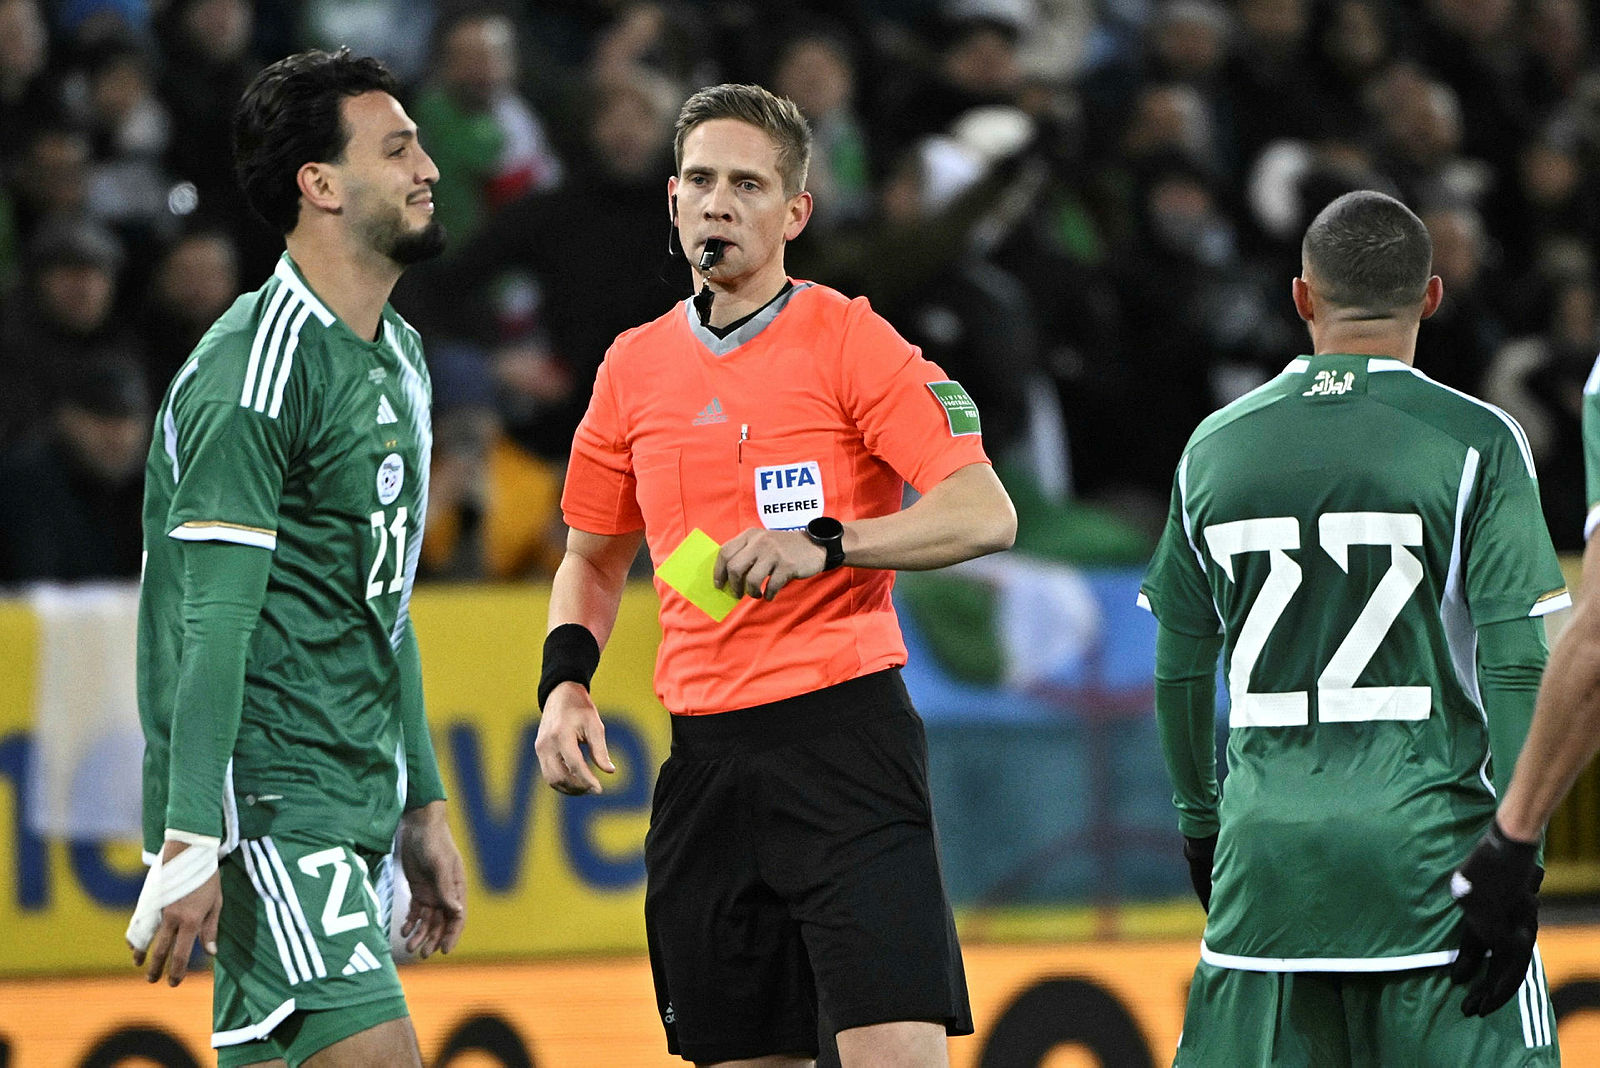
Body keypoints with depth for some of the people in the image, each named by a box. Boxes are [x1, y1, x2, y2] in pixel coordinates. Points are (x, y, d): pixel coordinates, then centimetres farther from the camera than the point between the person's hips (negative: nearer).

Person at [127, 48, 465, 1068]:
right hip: (266, 807, -9)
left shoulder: (399, 357, 16)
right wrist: (190, 842, -23)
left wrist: (424, 809, 22)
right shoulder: (253, 371, -14)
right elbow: (213, 625, -19)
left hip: (354, 811, 9)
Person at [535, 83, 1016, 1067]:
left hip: (843, 724, -5)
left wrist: (824, 544, -24)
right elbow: (594, 556, 24)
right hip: (706, 753, 5)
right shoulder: (634, 367, 12)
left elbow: (986, 516, -12)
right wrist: (566, 683, 7)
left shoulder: (850, 341, -4)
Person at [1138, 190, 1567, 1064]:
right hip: (1428, 843, -3)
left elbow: (1180, 670, 15)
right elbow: (1518, 669, -9)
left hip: (1268, 852, 3)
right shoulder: (1477, 443, -3)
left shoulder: (1216, 445, 8)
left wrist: (1199, 821, 28)